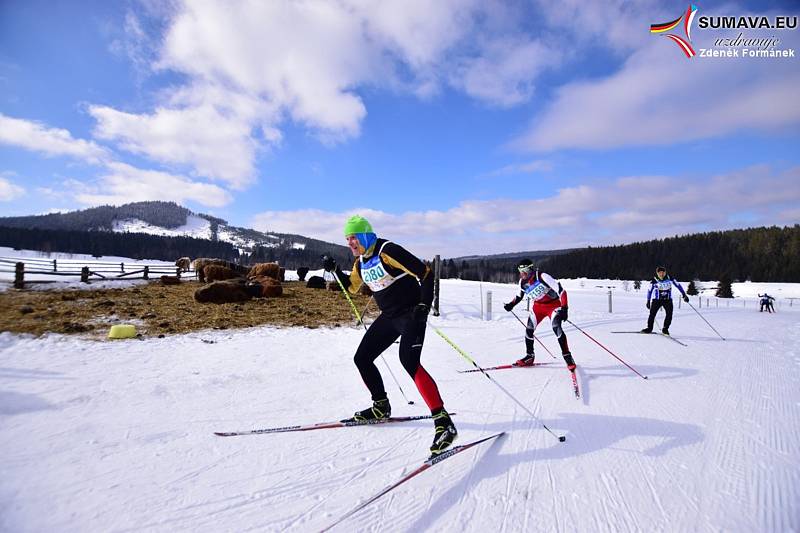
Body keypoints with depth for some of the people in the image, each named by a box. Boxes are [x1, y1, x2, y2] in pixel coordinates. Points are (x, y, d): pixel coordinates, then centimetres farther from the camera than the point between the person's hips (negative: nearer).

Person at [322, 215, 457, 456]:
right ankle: (381, 406, 28)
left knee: (409, 361, -28)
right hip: (389, 317, 9)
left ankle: (443, 422, -25)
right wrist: (334, 270, 9)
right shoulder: (360, 262, 8)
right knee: (362, 358, 9)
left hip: (411, 314, -9)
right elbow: (351, 287, 24)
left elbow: (425, 273, -19)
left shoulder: (387, 251, -18)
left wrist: (424, 305, -27)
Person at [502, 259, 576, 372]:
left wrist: (564, 308, -35)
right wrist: (511, 304, 3)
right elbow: (520, 295, 14)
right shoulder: (523, 282, -8)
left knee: (556, 327, -26)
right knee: (529, 329, -1)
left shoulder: (542, 277, -29)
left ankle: (567, 357, -14)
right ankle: (529, 356, 17)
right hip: (538, 306, 6)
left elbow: (560, 290, -29)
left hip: (553, 304, -6)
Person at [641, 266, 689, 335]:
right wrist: (648, 301, 7)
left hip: (668, 300, 1)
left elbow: (678, 285, 8)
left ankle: (665, 329, 4)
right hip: (657, 300, -1)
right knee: (652, 314, -8)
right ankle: (649, 328, 5)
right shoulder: (654, 281, -8)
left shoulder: (670, 279, -5)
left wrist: (684, 295, 9)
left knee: (669, 314, -12)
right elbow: (649, 290, 4)